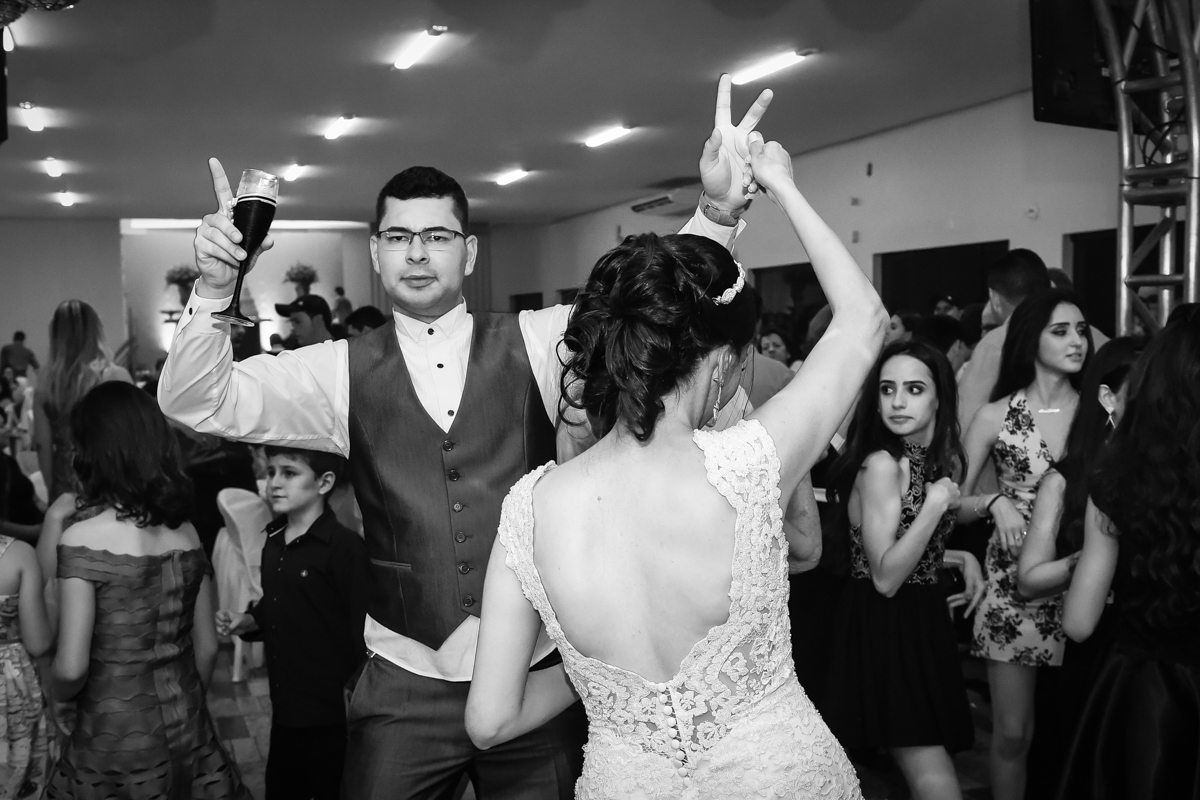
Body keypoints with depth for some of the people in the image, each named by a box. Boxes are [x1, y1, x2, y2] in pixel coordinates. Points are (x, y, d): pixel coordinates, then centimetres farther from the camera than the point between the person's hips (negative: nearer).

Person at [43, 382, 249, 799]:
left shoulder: (82, 539, -16)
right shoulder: (186, 534, -2)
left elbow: (71, 668, -16)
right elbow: (207, 648, 5)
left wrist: (57, 695, 5)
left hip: (116, 741, -4)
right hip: (188, 732, 4)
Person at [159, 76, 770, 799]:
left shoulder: (536, 344, -2)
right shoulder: (345, 371, -1)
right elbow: (197, 403, -5)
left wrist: (719, 209, -28)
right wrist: (215, 288, -23)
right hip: (406, 683, 0)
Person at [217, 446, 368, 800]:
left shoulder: (345, 546, -18)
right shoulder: (272, 543, 8)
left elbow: (364, 630, -18)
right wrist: (247, 622, 2)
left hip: (331, 716, -8)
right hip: (284, 710, 8)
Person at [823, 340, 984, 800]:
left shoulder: (942, 458, 8)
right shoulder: (880, 464, -17)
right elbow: (885, 577, -20)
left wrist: (961, 558, 4)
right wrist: (935, 505, -24)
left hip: (924, 620, 8)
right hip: (884, 628, -8)